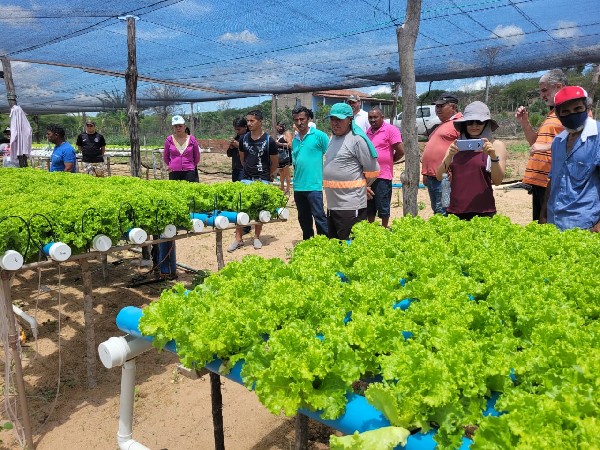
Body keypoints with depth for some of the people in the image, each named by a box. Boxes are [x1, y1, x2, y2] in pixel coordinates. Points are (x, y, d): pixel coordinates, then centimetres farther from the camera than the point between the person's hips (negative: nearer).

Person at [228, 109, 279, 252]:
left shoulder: (269, 141, -8)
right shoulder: (244, 139, 2)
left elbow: (275, 162, 2)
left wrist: (267, 176, 9)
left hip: (262, 181, -3)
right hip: (246, 179, 3)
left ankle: (257, 237, 22)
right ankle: (238, 239, 9)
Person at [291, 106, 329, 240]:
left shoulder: (319, 136, -5)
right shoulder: (295, 140, 13)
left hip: (314, 185, -6)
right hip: (298, 186, 7)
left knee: (319, 217, -8)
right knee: (303, 218, 16)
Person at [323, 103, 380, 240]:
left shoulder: (357, 139, -12)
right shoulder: (333, 138, 13)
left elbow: (372, 170, -9)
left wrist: (359, 185, 7)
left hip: (351, 206, -8)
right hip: (332, 204, 8)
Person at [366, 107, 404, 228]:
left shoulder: (390, 130, -8)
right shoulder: (369, 131, 13)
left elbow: (400, 151, -12)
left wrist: (389, 161, 2)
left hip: (382, 176, -7)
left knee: (383, 208, 3)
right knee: (369, 207, 16)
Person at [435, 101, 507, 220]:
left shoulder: (496, 145, 3)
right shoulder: (456, 146, 9)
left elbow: (497, 181, -5)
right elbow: (439, 177, 3)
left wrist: (493, 156, -19)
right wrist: (449, 156, -13)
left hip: (483, 212, -2)